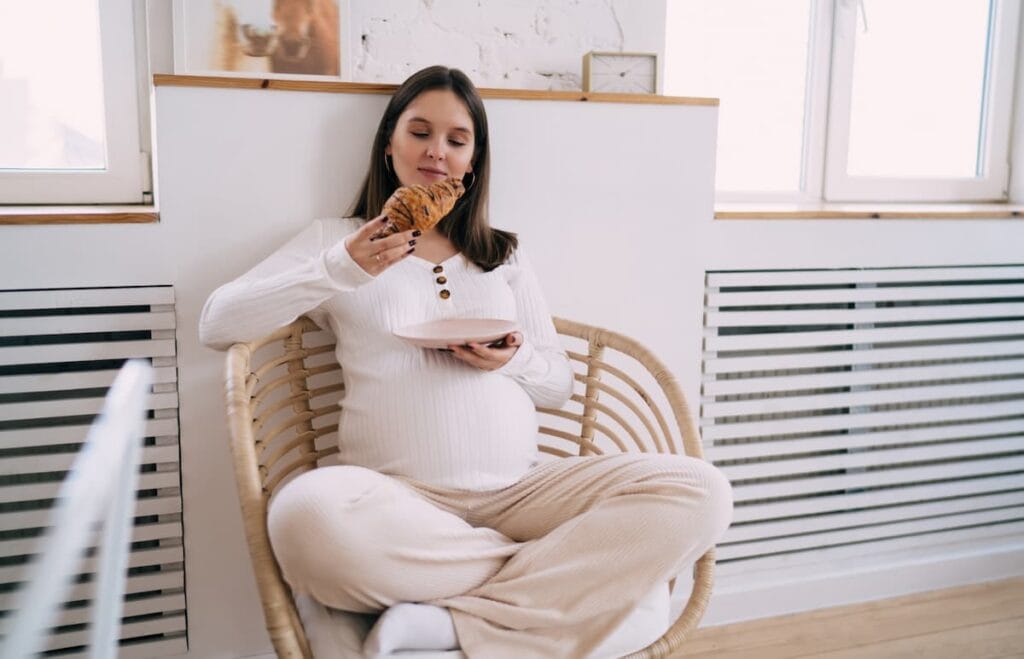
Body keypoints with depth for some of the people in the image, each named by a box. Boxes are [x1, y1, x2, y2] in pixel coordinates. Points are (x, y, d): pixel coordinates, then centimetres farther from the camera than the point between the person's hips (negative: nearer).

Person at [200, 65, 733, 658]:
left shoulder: (506, 255, 21)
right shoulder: (337, 240, 14)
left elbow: (560, 385, 18)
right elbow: (218, 325, 3)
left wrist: (513, 360, -5)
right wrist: (341, 270, -9)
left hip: (520, 491, 3)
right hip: (400, 495, -2)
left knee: (699, 491, -20)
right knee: (307, 513, -38)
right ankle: (557, 570, -15)